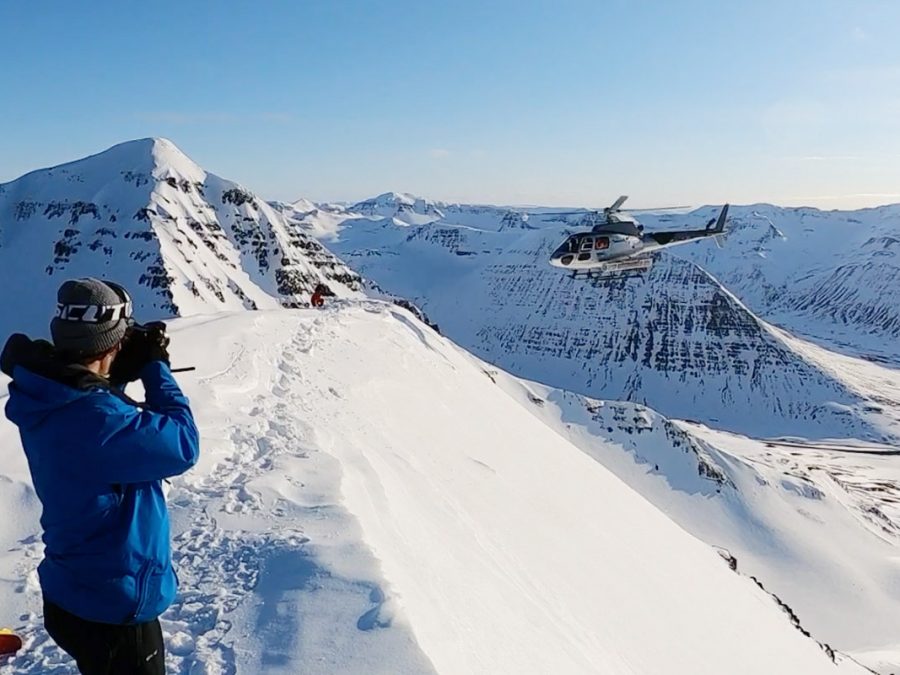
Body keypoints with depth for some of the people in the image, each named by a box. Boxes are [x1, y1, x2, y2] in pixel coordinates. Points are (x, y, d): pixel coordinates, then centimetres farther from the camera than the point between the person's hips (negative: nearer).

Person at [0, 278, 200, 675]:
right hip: (112, 605, -9)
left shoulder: (51, 402, -3)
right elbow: (182, 445, -24)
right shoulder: (94, 416, -33)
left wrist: (122, 375, -1)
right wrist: (155, 368, -14)